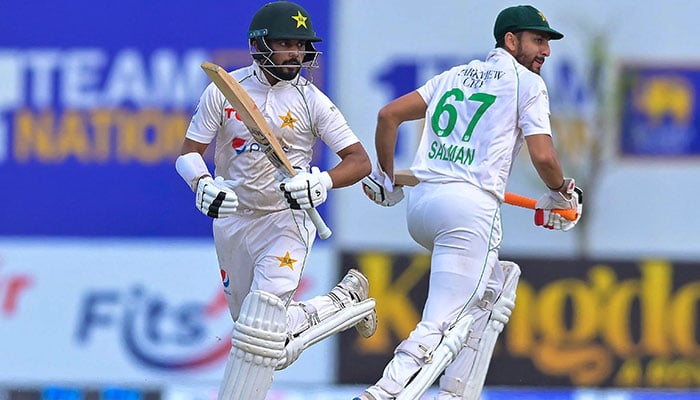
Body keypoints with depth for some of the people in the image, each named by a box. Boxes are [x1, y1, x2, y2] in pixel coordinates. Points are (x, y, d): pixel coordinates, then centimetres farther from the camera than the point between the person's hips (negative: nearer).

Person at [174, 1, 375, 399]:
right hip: (233, 218, 3)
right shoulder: (223, 90, -6)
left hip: (288, 219, -3)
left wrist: (321, 183, -31)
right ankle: (343, 302, 34)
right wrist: (203, 185, -27)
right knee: (264, 330, 13)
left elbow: (360, 161, -11)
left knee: (263, 324, -20)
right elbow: (189, 153, -4)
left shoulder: (312, 100, -8)